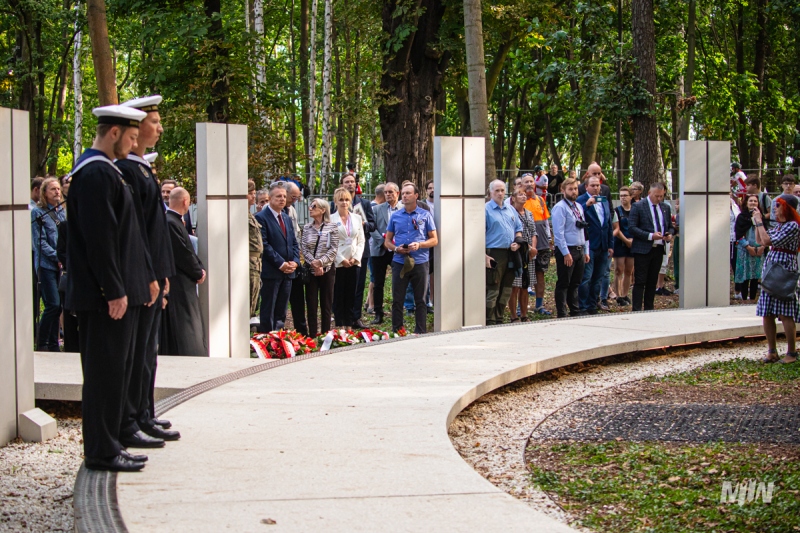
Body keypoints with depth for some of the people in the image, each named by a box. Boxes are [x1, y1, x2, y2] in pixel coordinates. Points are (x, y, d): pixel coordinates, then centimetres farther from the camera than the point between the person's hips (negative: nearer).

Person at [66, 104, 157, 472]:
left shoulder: (106, 171, 17)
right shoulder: (95, 174, -16)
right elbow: (98, 238, -21)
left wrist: (147, 276, 19)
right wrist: (114, 291, -21)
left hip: (119, 292, 11)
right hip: (104, 296, -11)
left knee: (113, 370, 14)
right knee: (104, 370, -4)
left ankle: (107, 445, 21)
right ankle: (101, 452, 2)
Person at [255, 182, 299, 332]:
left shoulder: (287, 218, 18)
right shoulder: (261, 217, -7)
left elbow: (294, 243, 18)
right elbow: (264, 245, -14)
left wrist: (295, 261, 0)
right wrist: (281, 263, -16)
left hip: (288, 272, 7)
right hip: (271, 272, -7)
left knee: (281, 313, 10)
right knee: (268, 313, -3)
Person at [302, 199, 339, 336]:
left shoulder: (331, 227, -2)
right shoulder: (307, 228, 6)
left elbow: (334, 249, -6)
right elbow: (304, 249, 2)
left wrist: (321, 262, -16)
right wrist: (313, 263, -13)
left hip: (327, 269, -2)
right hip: (311, 270, 2)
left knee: (326, 303, 3)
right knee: (311, 303, 2)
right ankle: (312, 335, 6)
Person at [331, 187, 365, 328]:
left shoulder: (357, 218, 10)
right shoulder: (331, 219, -4)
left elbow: (361, 241, 9)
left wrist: (356, 258, -4)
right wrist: (341, 259, -12)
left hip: (354, 262, 4)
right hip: (338, 263, -4)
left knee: (351, 294, 6)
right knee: (338, 295, 1)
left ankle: (351, 321, 12)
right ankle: (340, 324, 6)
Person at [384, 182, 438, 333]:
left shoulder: (425, 215, 5)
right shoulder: (395, 216, 10)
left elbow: (434, 240, 4)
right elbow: (387, 241, 13)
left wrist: (419, 245, -14)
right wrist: (396, 248, -9)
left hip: (420, 262, -2)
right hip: (399, 262, 2)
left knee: (420, 301, 3)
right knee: (397, 300, 2)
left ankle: (421, 333, 7)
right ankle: (396, 332, 9)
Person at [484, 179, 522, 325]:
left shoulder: (510, 209, 16)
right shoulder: (486, 209, -5)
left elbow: (519, 228, 24)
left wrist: (517, 241, 3)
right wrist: (484, 255, -17)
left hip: (509, 253, 7)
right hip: (494, 254, -7)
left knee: (506, 290, 11)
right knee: (492, 290, -7)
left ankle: (499, 319, 20)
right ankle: (490, 321, -2)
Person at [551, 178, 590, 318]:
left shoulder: (579, 207, 15)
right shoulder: (560, 208, -11)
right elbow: (558, 232, -16)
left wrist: (586, 251, 14)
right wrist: (566, 253, -20)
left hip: (579, 250, 8)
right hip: (566, 250, -8)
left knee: (575, 284, 14)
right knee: (563, 284, -1)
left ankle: (575, 312, 22)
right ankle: (561, 315, 3)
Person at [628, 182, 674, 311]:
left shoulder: (665, 207, 13)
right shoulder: (638, 206, -5)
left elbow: (670, 227, 21)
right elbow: (632, 227, -12)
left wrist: (670, 234, -3)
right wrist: (650, 236, -20)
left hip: (659, 249, 6)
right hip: (643, 249, -6)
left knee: (653, 282, 10)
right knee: (640, 282, -4)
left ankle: (649, 309, 16)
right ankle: (636, 310, -4)